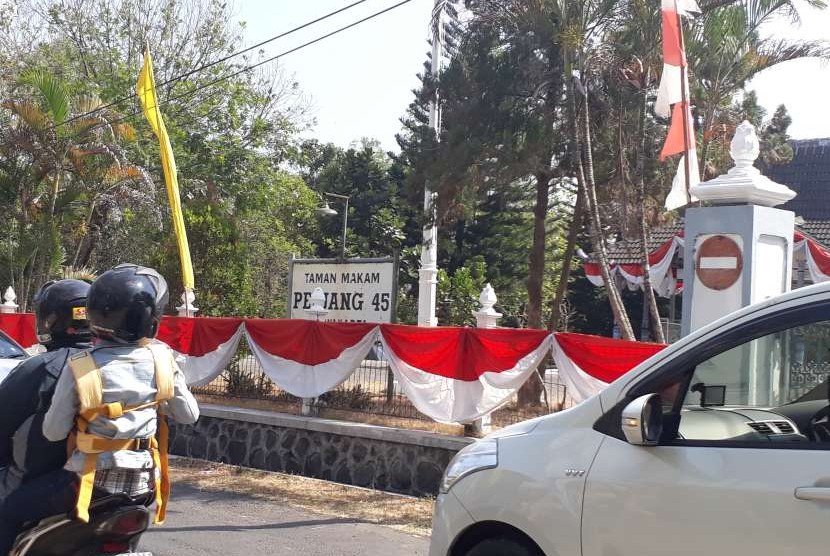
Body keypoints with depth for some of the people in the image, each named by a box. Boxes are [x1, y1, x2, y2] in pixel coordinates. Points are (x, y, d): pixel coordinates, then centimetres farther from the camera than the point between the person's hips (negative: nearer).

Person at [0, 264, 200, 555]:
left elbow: (53, 431, -6)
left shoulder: (79, 368, -12)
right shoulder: (162, 359, -6)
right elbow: (189, 415, 3)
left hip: (94, 479, -4)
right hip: (143, 482, 4)